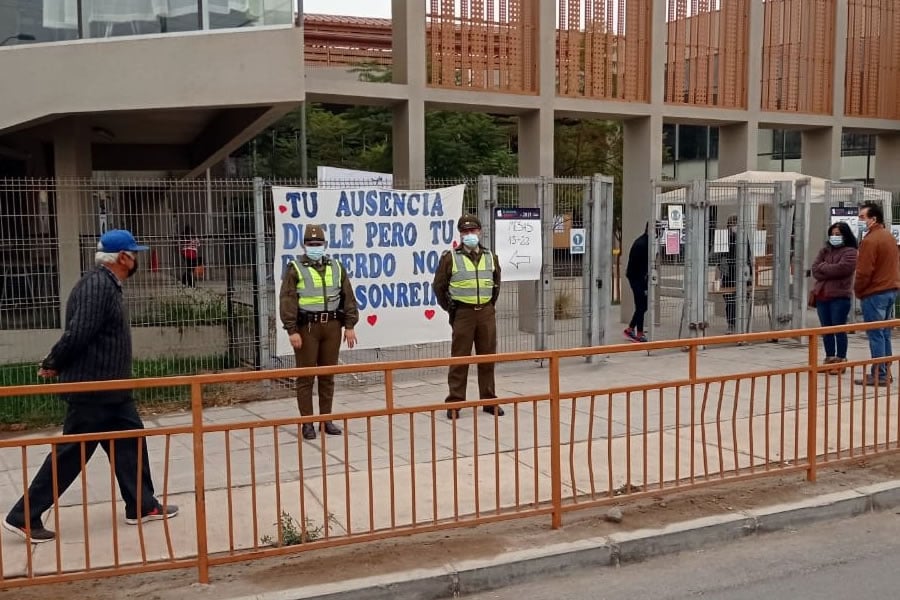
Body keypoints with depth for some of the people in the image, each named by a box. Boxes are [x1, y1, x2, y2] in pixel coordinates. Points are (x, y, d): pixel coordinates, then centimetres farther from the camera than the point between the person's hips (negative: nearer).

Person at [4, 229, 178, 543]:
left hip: (110, 389, 10)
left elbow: (76, 335, 16)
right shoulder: (97, 286, -20)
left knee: (130, 442, 12)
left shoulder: (109, 285, 13)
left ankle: (142, 507, 22)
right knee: (70, 454, -1)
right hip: (91, 390, -10)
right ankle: (24, 517, 11)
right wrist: (53, 365, -11)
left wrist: (55, 364, 10)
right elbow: (77, 334, -25)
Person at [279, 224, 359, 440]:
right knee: (305, 376, 2)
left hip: (332, 325, 4)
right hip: (307, 327, -3)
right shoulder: (295, 269, -1)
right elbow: (287, 301, -7)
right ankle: (307, 423, 9)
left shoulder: (336, 268, 10)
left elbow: (348, 298, 10)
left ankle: (326, 420, 19)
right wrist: (292, 331, -14)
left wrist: (349, 325, 4)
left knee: (328, 375, 9)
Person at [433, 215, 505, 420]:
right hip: (463, 313, -4)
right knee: (459, 359, -1)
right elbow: (439, 285, 2)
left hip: (486, 312, 4)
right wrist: (450, 308, 3)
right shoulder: (450, 257, -4)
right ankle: (454, 403, 7)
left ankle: (489, 400, 18)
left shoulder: (490, 257, 9)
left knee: (488, 357, 8)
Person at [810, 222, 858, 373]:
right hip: (821, 295, 6)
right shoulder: (825, 250, 16)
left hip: (839, 296, -6)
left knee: (839, 330, -1)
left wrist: (823, 267, -5)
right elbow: (815, 270, 4)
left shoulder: (849, 252, -2)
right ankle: (829, 359, 18)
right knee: (826, 330, 10)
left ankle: (841, 360, 4)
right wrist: (831, 272, -11)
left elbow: (841, 268, -19)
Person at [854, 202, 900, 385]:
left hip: (874, 293, -9)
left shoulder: (870, 240, -16)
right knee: (885, 334, 14)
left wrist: (858, 290, -4)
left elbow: (864, 271, -18)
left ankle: (878, 375, -3)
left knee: (875, 335, -5)